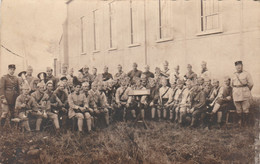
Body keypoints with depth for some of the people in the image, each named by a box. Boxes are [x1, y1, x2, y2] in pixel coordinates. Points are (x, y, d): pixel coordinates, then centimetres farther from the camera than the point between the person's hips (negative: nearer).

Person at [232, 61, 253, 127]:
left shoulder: (246, 74, -2)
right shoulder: (234, 75, 12)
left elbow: (251, 84, -2)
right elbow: (232, 84, 21)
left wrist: (246, 91, 5)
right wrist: (235, 90, 13)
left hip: (245, 94, -4)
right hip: (236, 94, 4)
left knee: (245, 109, -1)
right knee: (238, 109, 8)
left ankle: (246, 122, 9)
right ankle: (240, 121, 18)